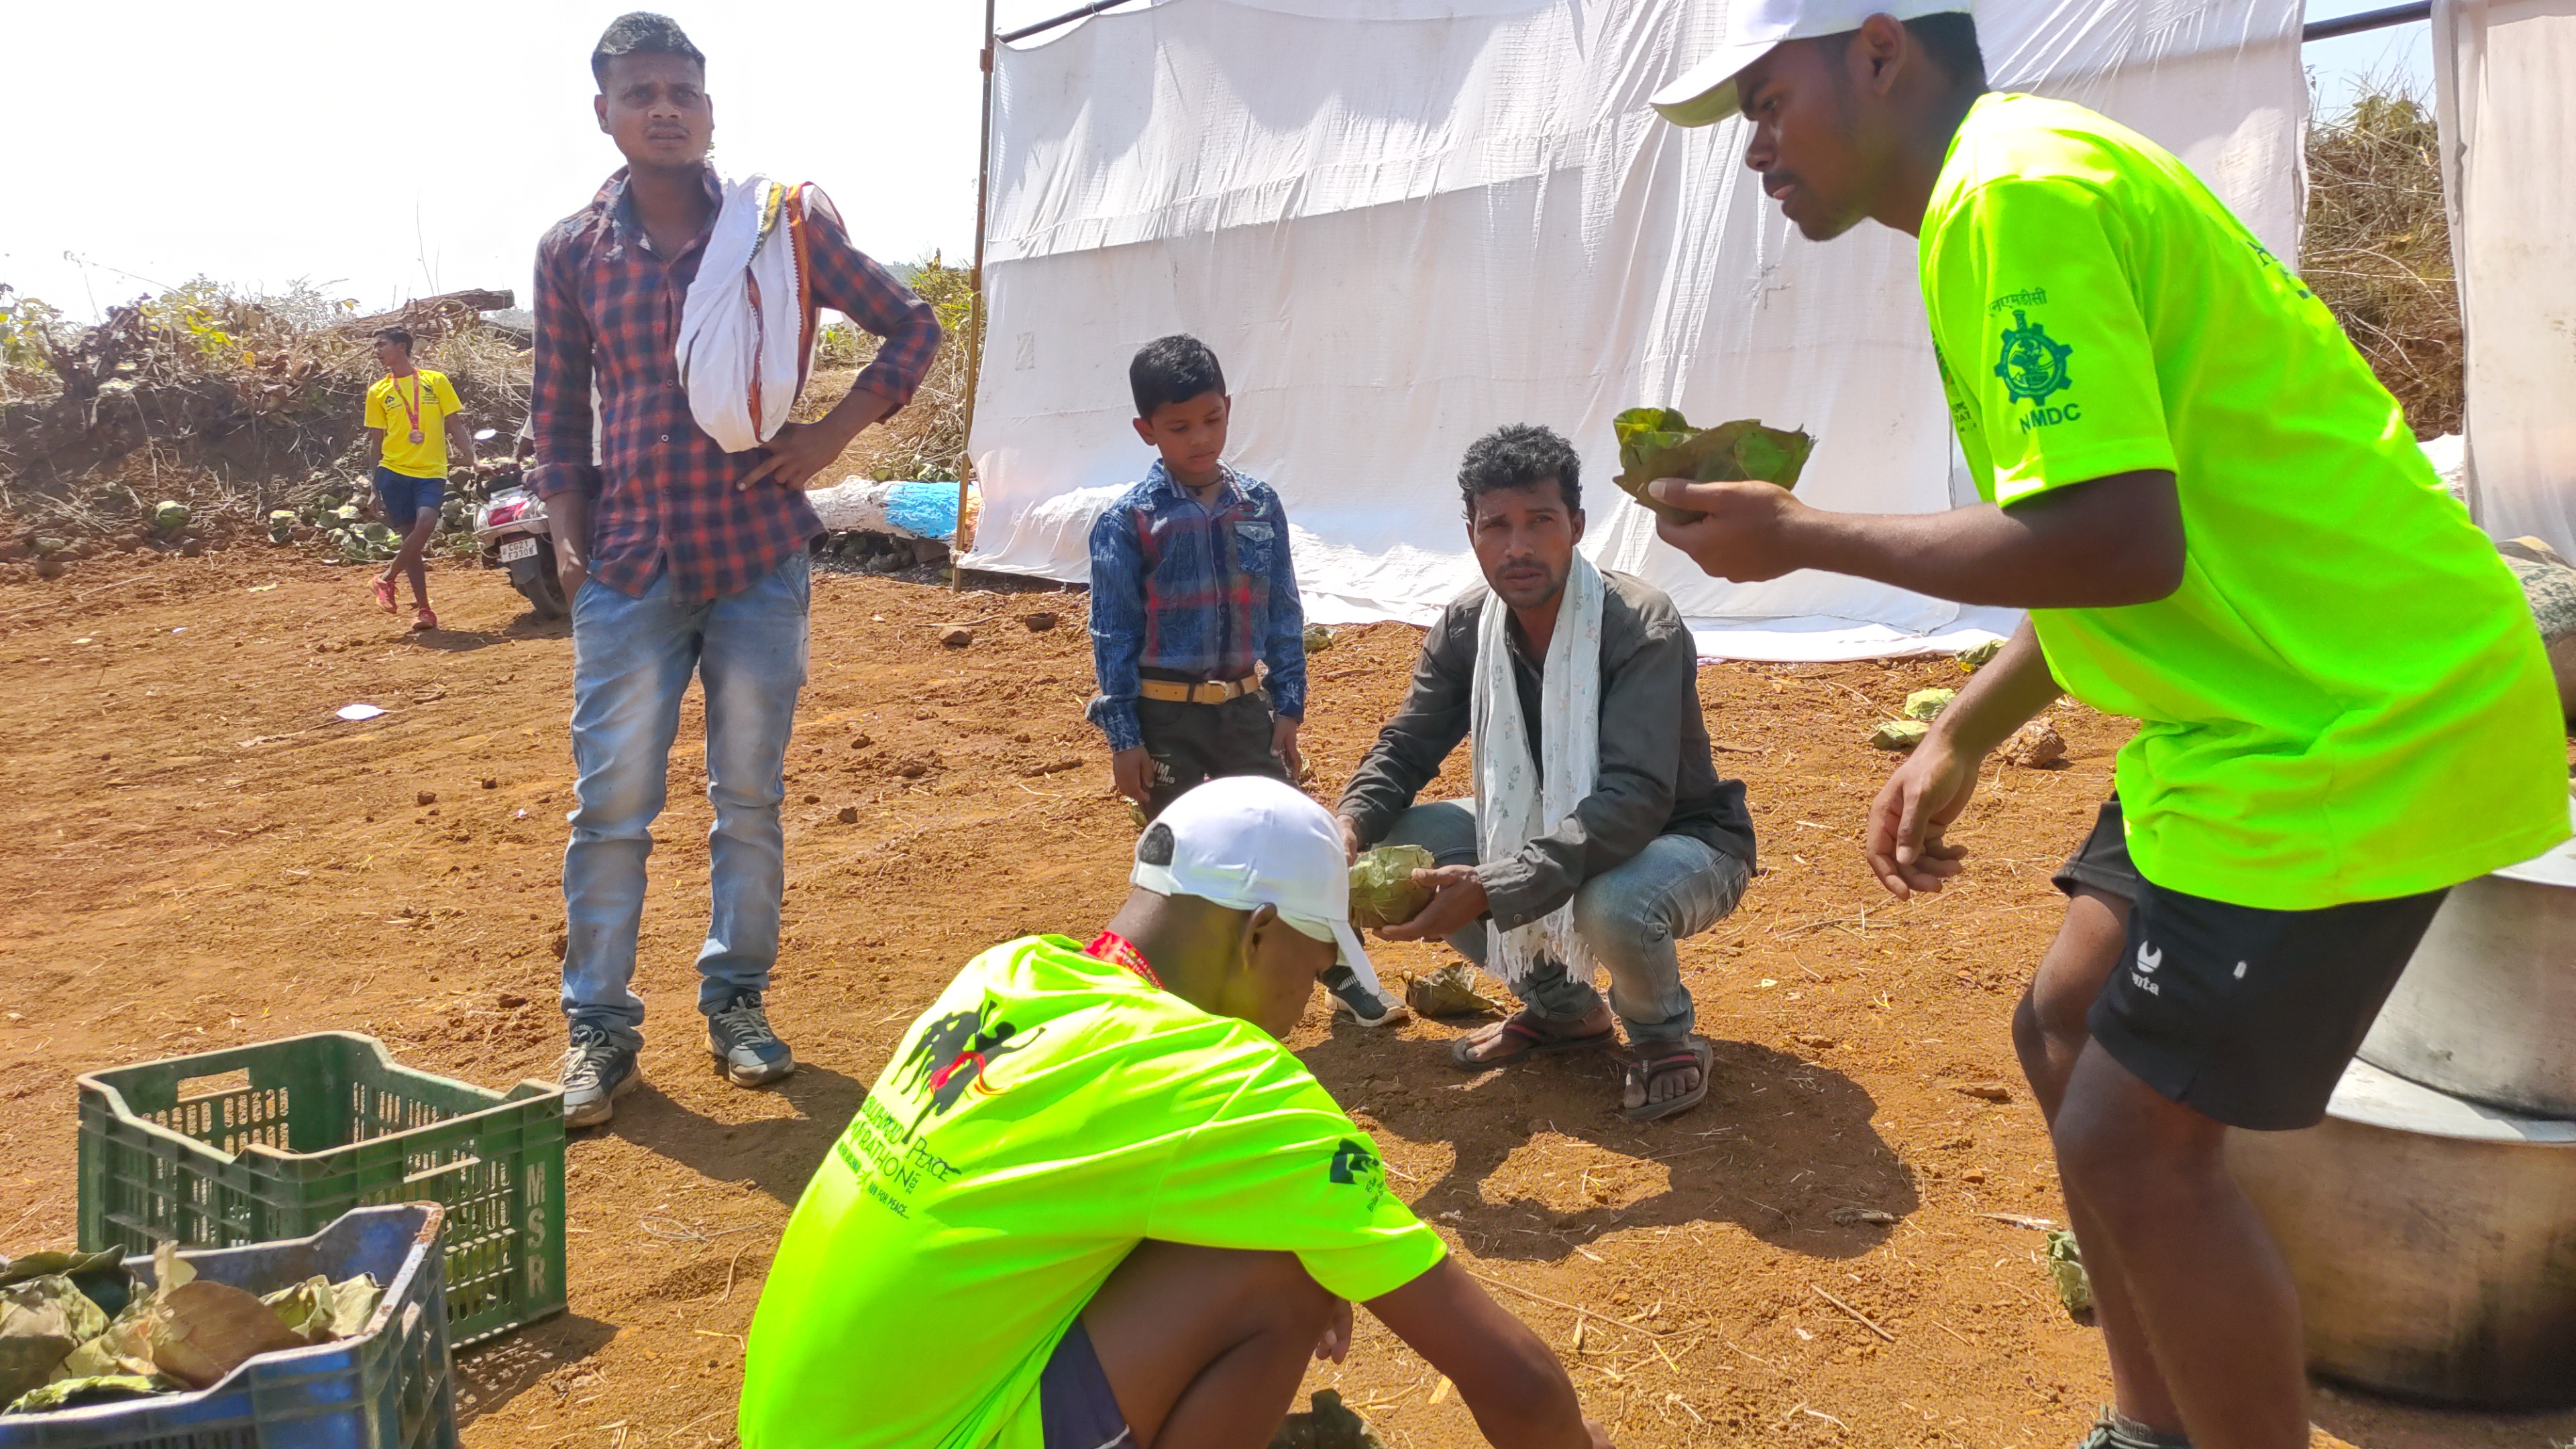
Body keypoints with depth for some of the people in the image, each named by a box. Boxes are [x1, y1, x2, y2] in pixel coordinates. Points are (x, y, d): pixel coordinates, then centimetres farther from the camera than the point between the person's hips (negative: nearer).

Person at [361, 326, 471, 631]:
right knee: (410, 534, 1)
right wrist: (376, 488, 11)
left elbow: (456, 427, 6)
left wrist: (473, 464, -4)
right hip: (394, 471, 1)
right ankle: (423, 609, 8)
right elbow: (377, 440, 12)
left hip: (431, 471, -1)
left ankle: (387, 578, -1)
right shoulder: (378, 391, 9)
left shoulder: (436, 381, 6)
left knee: (426, 523, -23)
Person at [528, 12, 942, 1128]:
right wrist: (570, 539, 3)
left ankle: (738, 1000, 22)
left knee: (750, 796, 7)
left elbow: (912, 326, 7)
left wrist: (833, 433, -3)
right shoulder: (572, 250, 5)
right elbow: (557, 412, 13)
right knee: (611, 802, 0)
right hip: (628, 565, 1)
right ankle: (598, 1026, 12)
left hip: (759, 556, 0)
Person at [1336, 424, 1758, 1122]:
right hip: (1547, 830, 7)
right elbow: (1406, 749, -1)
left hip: (1682, 840, -6)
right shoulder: (1466, 627, -8)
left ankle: (1665, 1034, -2)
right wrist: (1350, 828, -25)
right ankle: (1562, 1006, 9)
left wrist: (1493, 889, -48)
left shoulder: (1642, 627, -28)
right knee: (1399, 844, -11)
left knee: (1611, 901, -41)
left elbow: (1636, 797, -37)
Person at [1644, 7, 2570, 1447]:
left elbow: (2120, 542, -27)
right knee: (2069, 1035, 16)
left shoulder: (2013, 191, -18)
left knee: (2133, 1140, -6)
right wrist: (1960, 740, 17)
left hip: (2359, 726, -10)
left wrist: (1804, 536, -16)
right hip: (2275, 700, 10)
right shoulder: (2023, 187, 13)